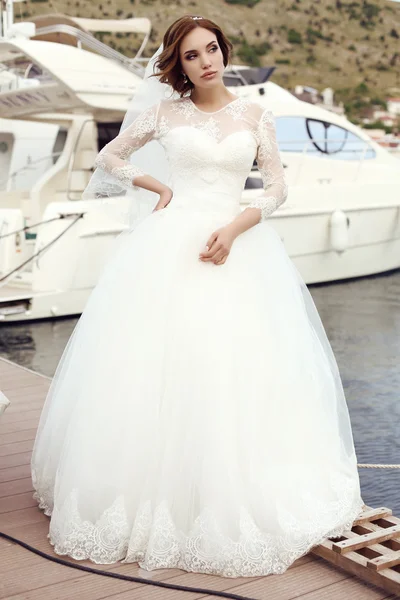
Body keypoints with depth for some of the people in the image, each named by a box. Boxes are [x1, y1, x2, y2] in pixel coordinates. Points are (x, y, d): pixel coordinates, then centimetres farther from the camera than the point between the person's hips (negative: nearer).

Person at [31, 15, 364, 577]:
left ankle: (232, 498, 12)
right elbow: (109, 157, 17)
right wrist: (159, 187, 5)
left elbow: (277, 188, 5)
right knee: (158, 364, -4)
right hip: (169, 245, 0)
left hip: (238, 244, 1)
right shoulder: (165, 112, 7)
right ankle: (156, 489, 10)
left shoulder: (255, 115, 8)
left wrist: (233, 230, -10)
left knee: (236, 366, -3)